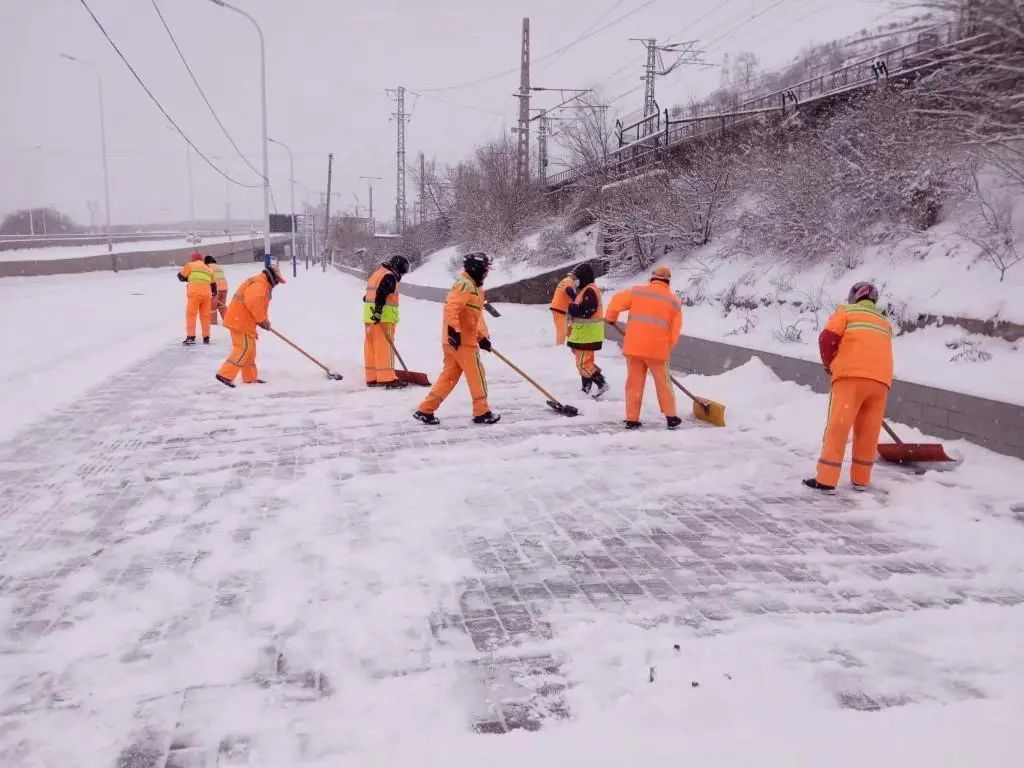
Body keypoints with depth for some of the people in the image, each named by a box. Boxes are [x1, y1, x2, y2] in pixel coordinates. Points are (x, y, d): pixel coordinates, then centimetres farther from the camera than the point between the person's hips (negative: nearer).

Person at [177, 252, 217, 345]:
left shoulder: (190, 265, 11)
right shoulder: (209, 269, 25)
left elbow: (181, 275, 13)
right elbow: (213, 284, 28)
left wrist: (188, 279, 32)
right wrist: (213, 294, 39)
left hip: (195, 293, -4)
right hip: (206, 294, 4)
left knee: (191, 315, -3)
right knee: (205, 316, 11)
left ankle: (191, 337, -11)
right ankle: (206, 338, 12)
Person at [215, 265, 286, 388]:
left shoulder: (263, 285, 22)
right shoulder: (259, 284, -14)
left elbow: (259, 305, 23)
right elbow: (252, 302, -28)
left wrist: (264, 320, 8)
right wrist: (262, 319, -18)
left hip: (241, 320, 11)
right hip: (240, 320, -11)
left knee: (249, 349, 15)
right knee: (244, 348, -12)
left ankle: (250, 377, 23)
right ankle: (225, 374, -15)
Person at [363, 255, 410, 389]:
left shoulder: (377, 274, 23)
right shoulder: (389, 276, -8)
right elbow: (381, 295, -22)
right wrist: (378, 311, -29)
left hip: (369, 317, 9)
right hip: (383, 318, -9)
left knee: (371, 348, 9)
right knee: (385, 348, -9)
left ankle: (372, 378, 13)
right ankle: (388, 379, -11)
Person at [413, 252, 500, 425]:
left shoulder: (474, 288, 21)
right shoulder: (465, 285, -12)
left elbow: (475, 317, 25)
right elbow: (451, 308, -24)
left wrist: (482, 337, 18)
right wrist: (454, 330, -29)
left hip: (458, 340, 10)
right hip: (460, 340, -10)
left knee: (449, 376, 10)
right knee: (476, 375, 0)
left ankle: (425, 410, 11)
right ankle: (482, 413, 11)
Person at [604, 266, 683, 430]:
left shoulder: (637, 291, 5)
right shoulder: (674, 300, 7)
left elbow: (616, 303, -2)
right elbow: (675, 331, 6)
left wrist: (610, 318, 17)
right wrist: (666, 349, 18)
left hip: (633, 347, 1)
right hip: (657, 349, -1)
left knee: (634, 383, 9)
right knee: (663, 383, 13)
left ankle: (632, 420, 10)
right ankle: (671, 418, 18)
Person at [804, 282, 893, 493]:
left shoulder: (847, 312, 12)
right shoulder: (885, 324, 28)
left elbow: (827, 338, -1)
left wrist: (829, 364, 14)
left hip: (852, 376, -5)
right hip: (880, 380, 5)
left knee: (837, 428, -3)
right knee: (868, 432, 12)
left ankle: (826, 480, -4)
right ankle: (861, 480, 19)